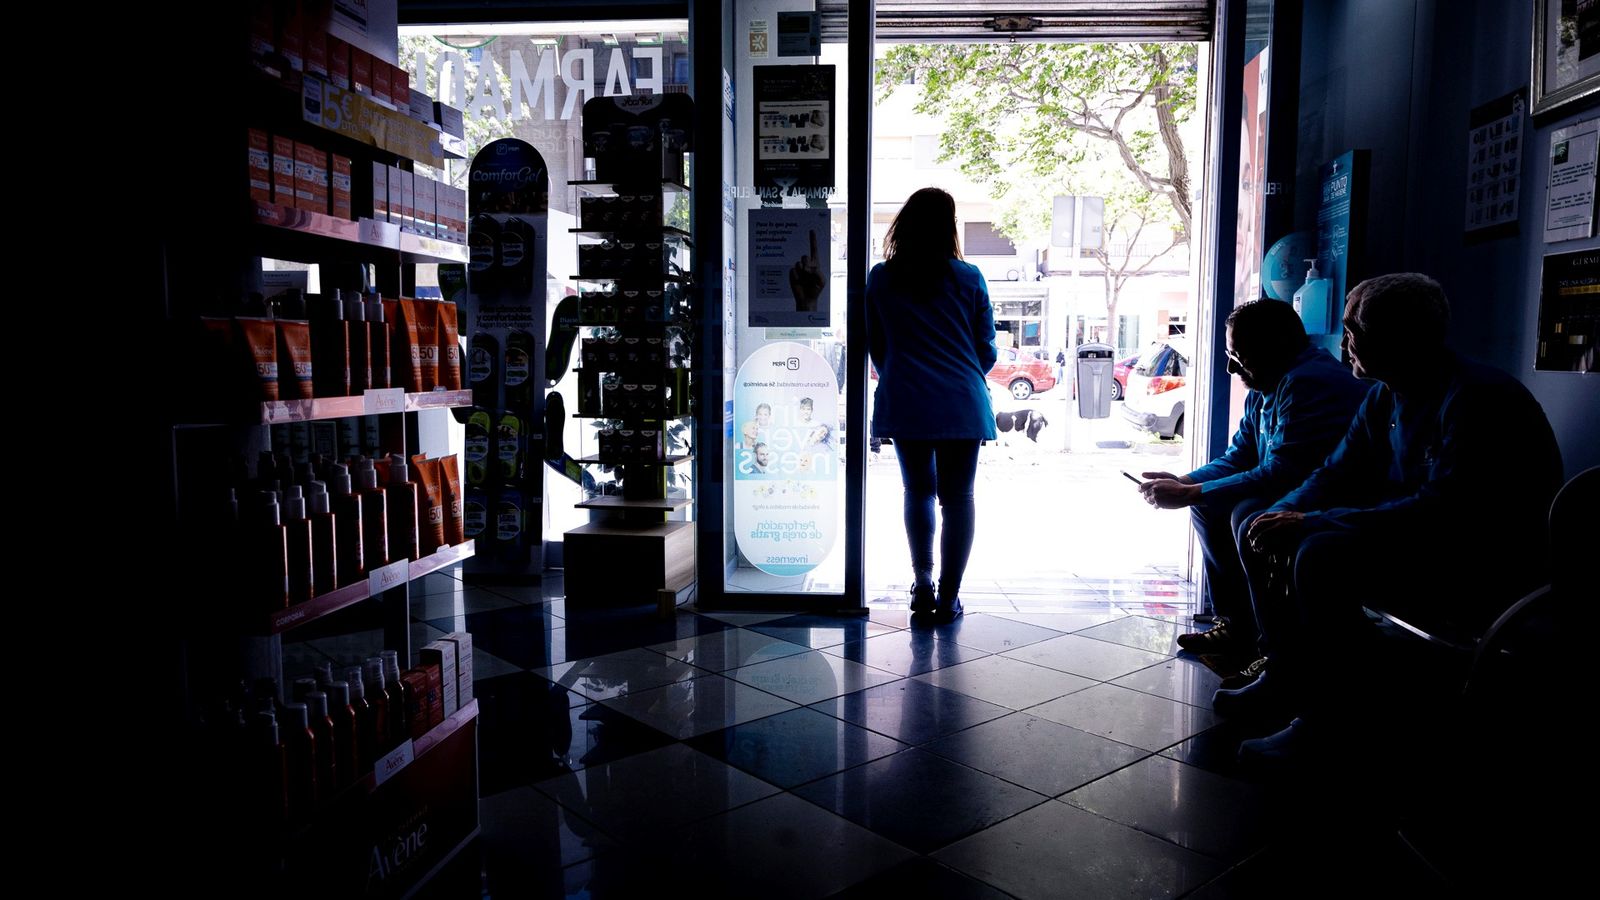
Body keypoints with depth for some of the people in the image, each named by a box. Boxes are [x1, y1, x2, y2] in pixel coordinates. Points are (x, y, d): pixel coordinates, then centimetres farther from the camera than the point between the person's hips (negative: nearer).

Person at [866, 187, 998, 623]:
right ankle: (948, 597, 8)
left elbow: (874, 346, 8)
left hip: (904, 404, 2)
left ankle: (922, 586, 18)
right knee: (957, 497, 6)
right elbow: (987, 350, 4)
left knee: (917, 491, 17)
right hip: (961, 405, -1)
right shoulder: (968, 278, -2)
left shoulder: (880, 279, 1)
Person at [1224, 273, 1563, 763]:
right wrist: (1283, 516, -11)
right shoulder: (1384, 398, 6)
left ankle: (1324, 711, -16)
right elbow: (1335, 476, 10)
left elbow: (1439, 510, -31)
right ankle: (1285, 677, 9)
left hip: (1486, 575, -9)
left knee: (1321, 554, -32)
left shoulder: (1477, 397, -22)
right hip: (1415, 540, 9)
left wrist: (1312, 523, -30)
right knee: (1261, 532, 3)